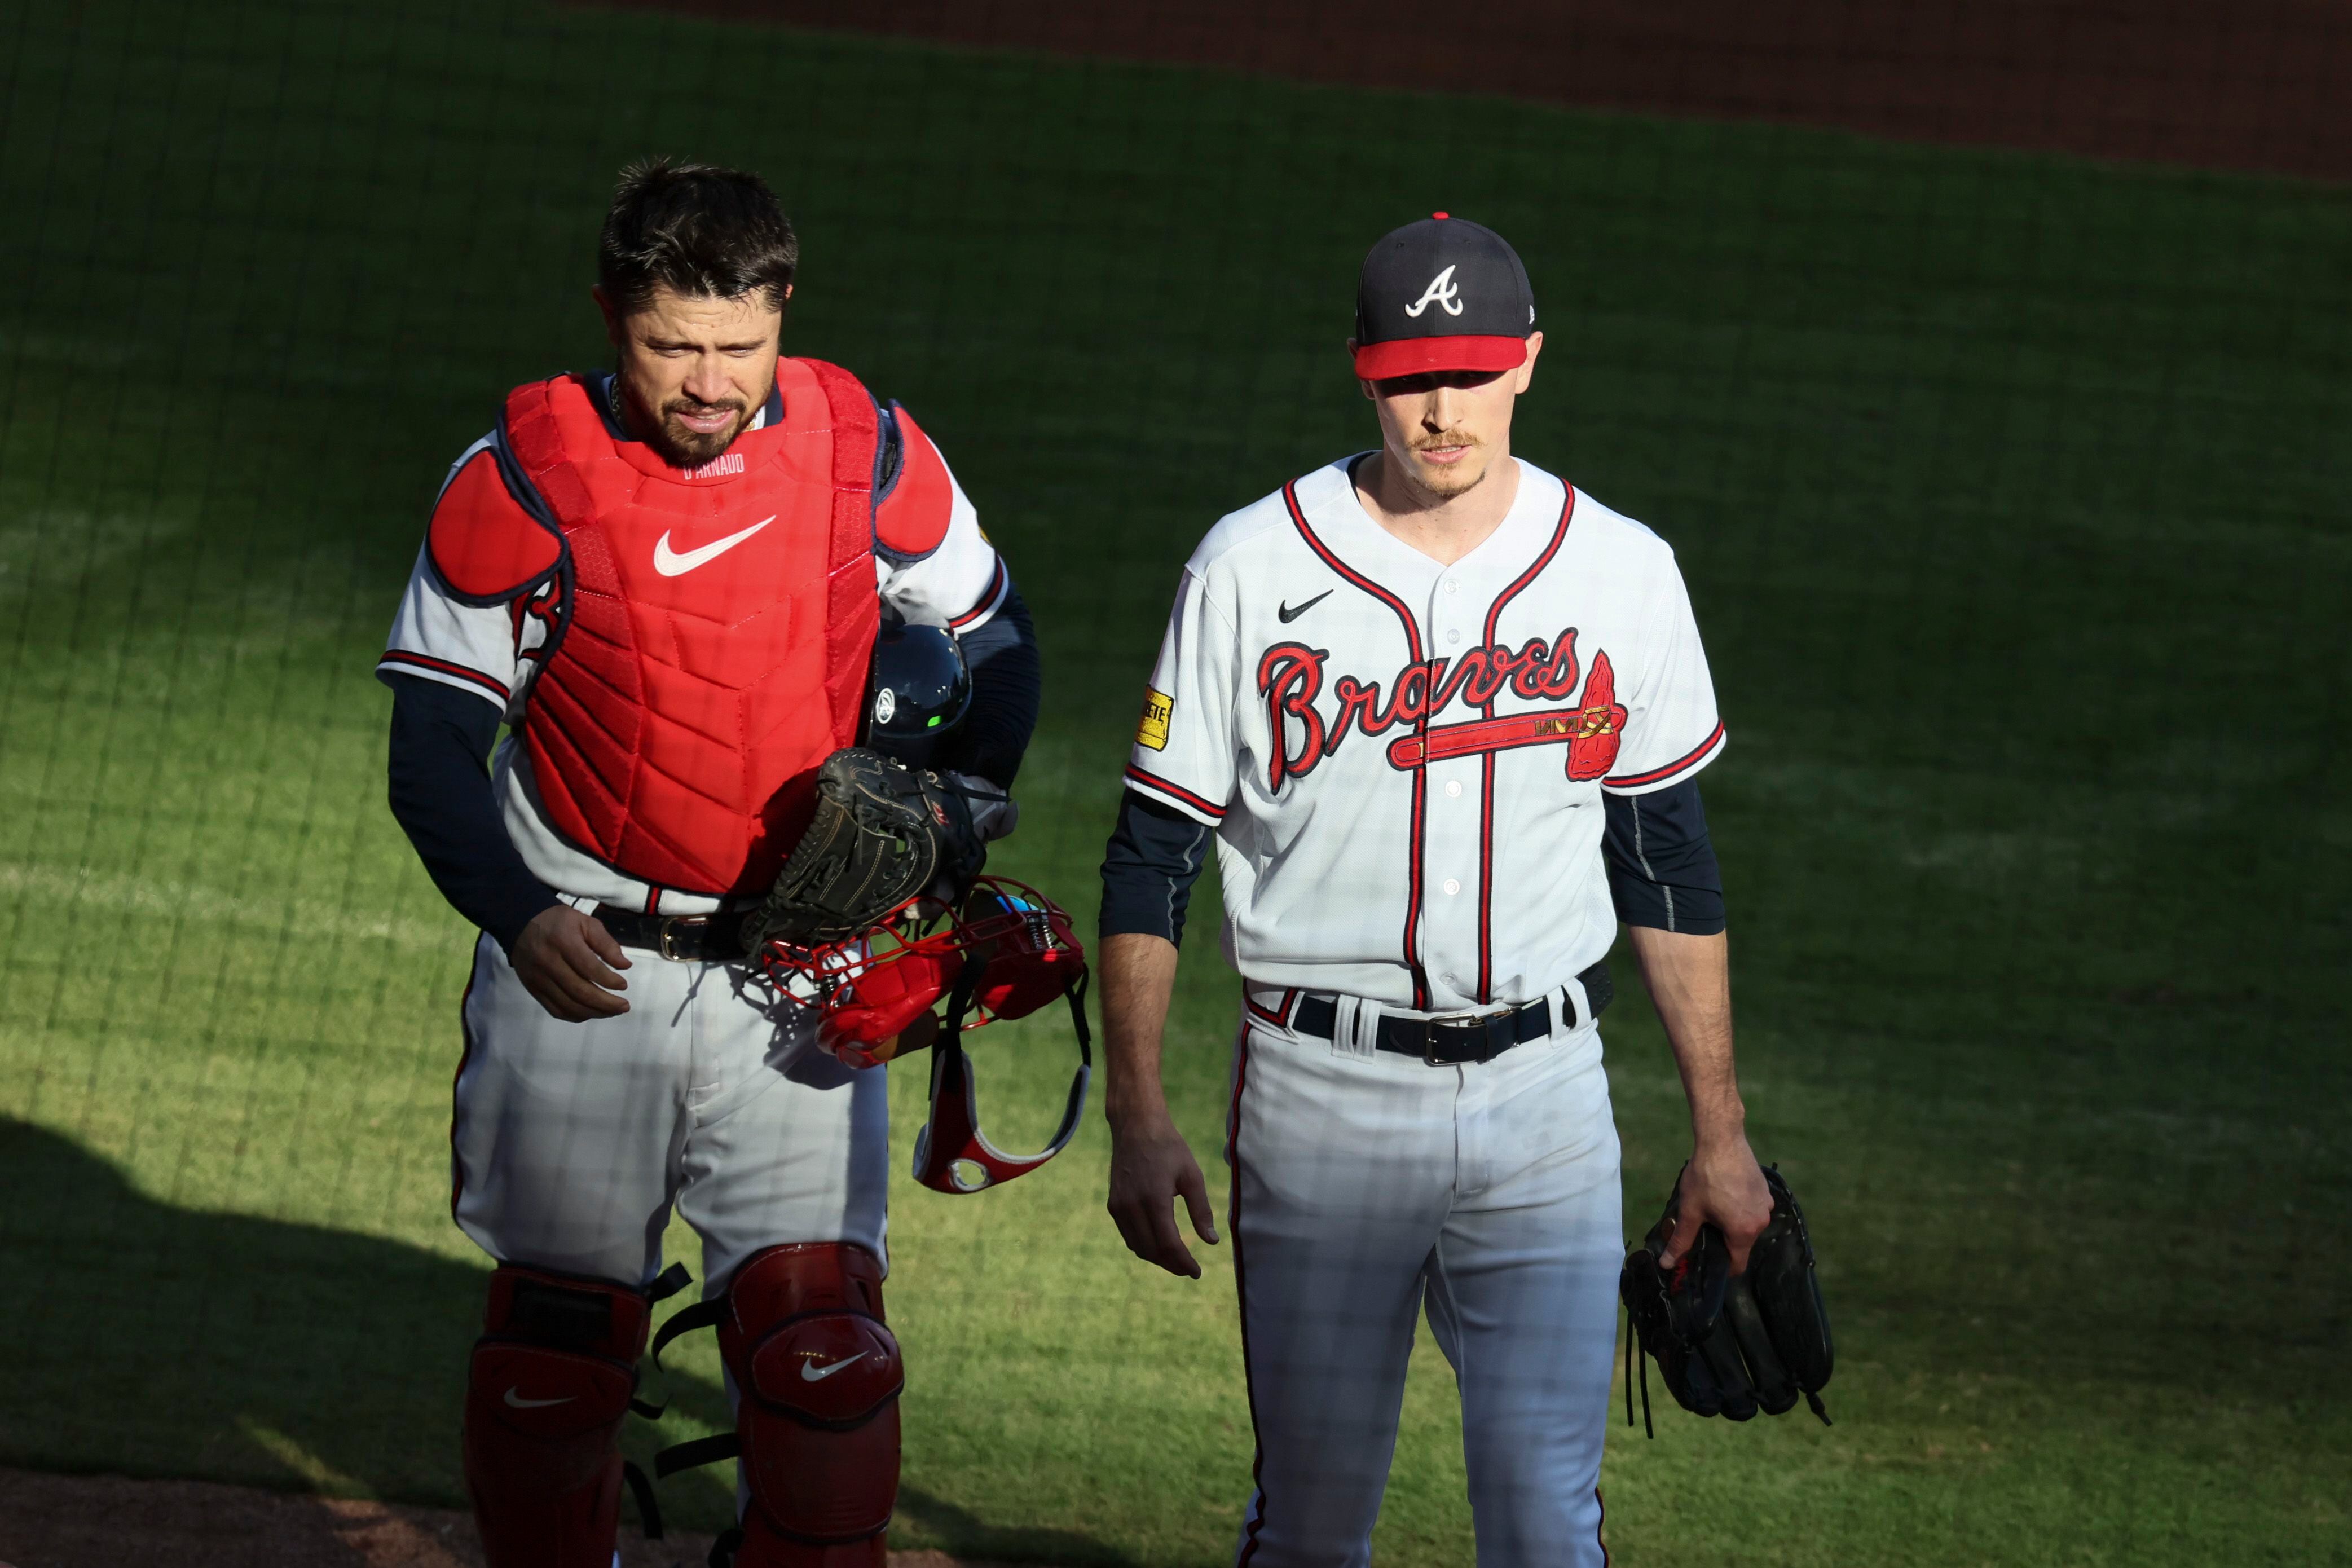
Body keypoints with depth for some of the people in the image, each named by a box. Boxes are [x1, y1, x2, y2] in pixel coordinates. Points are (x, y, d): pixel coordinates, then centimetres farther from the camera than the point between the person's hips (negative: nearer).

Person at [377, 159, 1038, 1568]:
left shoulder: (869, 455, -4)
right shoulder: (519, 482, -10)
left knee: (825, 1347, -10)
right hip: (587, 973, -1)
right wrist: (522, 920, -23)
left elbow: (996, 647, 13)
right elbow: (434, 749, -6)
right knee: (557, 1345, 8)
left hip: (801, 977, 1)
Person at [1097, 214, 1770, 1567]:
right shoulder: (1254, 572, -3)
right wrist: (1139, 1121, -7)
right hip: (1323, 1101, -1)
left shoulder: (1620, 571, 3)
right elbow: (1153, 858, 1)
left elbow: (1670, 864, 11)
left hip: (1544, 1100, 1)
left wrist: (1721, 1134, 10)